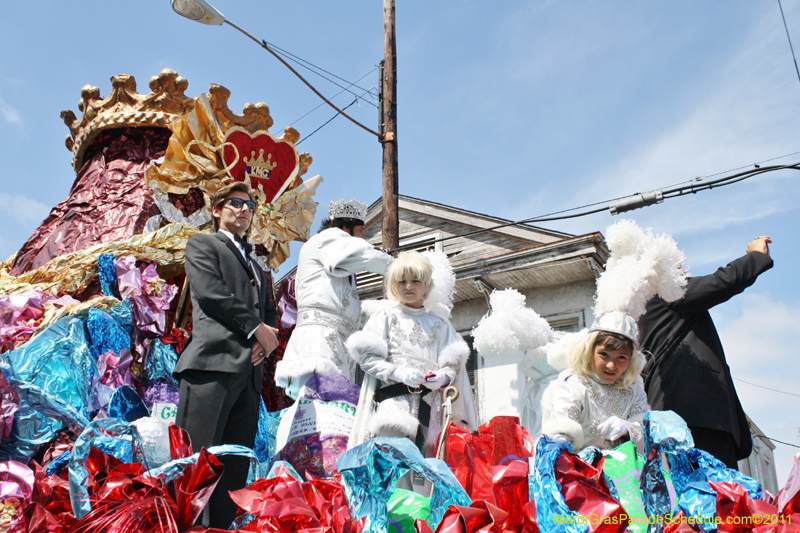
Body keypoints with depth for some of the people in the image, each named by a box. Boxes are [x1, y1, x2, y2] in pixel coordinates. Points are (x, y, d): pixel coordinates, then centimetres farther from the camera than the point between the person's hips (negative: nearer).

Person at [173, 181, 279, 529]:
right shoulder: (202, 245, 13)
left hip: (248, 371, 7)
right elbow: (211, 292, -3)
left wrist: (268, 337, 5)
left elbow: (269, 311, 28)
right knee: (196, 460, -14)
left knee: (235, 467, 0)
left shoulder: (255, 267, 34)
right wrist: (256, 326, -4)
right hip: (213, 362, -7)